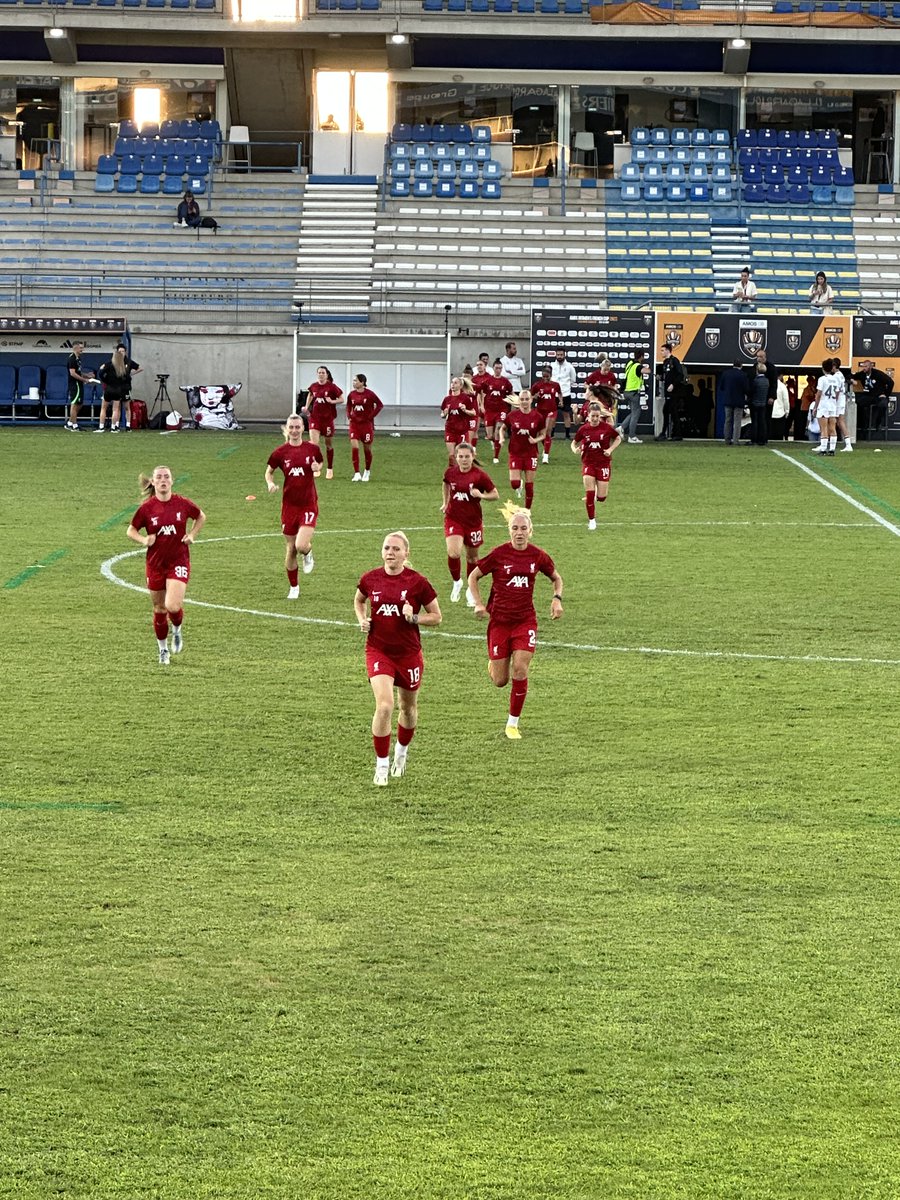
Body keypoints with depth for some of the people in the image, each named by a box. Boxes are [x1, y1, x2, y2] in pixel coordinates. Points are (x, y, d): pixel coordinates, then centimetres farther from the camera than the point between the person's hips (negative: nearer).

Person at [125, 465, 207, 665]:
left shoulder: (182, 504, -6)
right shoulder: (147, 508, -7)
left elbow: (201, 517, 14)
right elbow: (131, 531, 5)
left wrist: (192, 535, 0)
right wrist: (144, 540, -14)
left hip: (178, 561, -1)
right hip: (155, 564, 1)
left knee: (173, 606, -18)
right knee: (159, 609, 10)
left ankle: (177, 630, 18)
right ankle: (163, 650, 31)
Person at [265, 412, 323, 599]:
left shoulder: (312, 449, -2)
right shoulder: (280, 452, -2)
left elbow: (320, 465, 16)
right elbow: (269, 472, 11)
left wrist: (317, 468, -8)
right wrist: (271, 484, -11)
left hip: (309, 504, -1)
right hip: (289, 505, 1)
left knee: (301, 545, -18)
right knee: (290, 549, 7)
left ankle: (308, 555, 21)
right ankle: (293, 587, 25)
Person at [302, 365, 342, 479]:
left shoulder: (332, 387, -7)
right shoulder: (313, 386, 4)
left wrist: (332, 401, -19)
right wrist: (307, 406, 11)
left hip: (328, 418, -2)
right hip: (315, 417, 2)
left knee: (329, 445, 10)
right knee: (313, 442, -16)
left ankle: (329, 469, 25)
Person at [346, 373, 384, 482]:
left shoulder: (369, 394, -10)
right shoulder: (351, 394, 2)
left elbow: (380, 405, -4)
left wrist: (371, 416, -8)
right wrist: (349, 417, 5)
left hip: (367, 424, -3)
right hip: (354, 424, 3)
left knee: (367, 449, 8)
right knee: (354, 447, -12)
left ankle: (367, 472, 30)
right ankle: (357, 474, -10)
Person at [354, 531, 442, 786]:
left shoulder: (417, 582, -9)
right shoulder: (370, 579, -2)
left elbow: (436, 617, -1)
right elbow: (359, 600, 20)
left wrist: (414, 617, -19)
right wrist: (362, 620, 1)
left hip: (409, 653, 0)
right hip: (378, 651, 0)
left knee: (408, 706, 17)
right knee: (384, 706, -18)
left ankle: (401, 751, 46)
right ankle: (381, 766, -7)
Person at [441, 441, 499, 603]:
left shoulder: (480, 476, -12)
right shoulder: (450, 473, -3)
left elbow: (495, 495, -5)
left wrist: (481, 495, -22)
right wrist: (445, 502, 18)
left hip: (473, 521, -1)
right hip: (454, 518, 1)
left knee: (472, 557, 13)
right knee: (453, 553, -21)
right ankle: (457, 582, 7)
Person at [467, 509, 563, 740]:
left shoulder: (538, 556, -1)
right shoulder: (499, 554, -8)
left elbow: (556, 578, 17)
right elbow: (473, 576, 3)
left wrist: (557, 599, -1)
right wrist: (478, 604, -10)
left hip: (525, 620, 1)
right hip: (499, 621, -1)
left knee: (520, 669, -15)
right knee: (500, 681, 0)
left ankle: (513, 723, 1)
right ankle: (493, 664, 40)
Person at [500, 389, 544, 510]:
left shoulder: (538, 417, -4)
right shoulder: (512, 415, -3)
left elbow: (542, 435, 6)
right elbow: (503, 428, 12)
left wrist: (535, 440, -15)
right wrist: (502, 438, -7)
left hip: (531, 454, 0)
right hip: (515, 453, 0)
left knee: (529, 485, 2)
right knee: (514, 483, -10)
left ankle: (527, 510, 17)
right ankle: (519, 487, 28)